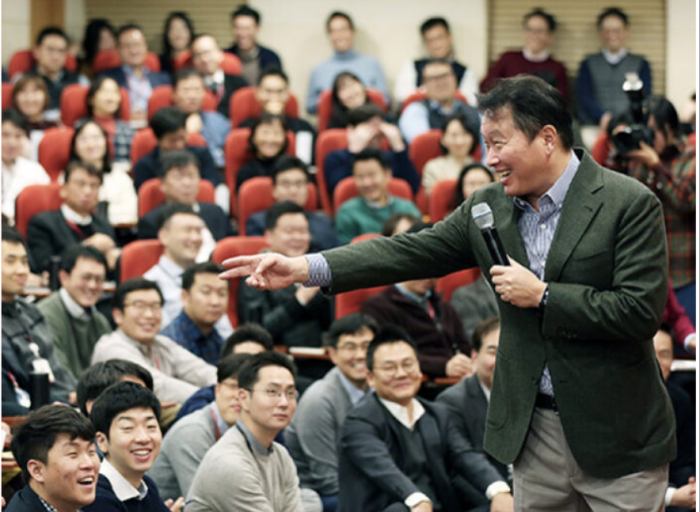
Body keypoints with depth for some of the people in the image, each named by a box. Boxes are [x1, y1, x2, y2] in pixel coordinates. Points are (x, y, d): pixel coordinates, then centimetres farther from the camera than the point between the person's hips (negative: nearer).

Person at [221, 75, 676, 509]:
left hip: (616, 437, -5)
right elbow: (412, 252, 2)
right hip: (533, 430, 5)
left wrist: (543, 295, -17)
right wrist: (303, 268, -7)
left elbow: (641, 310, -18)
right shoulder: (489, 207, 7)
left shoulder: (630, 204, -12)